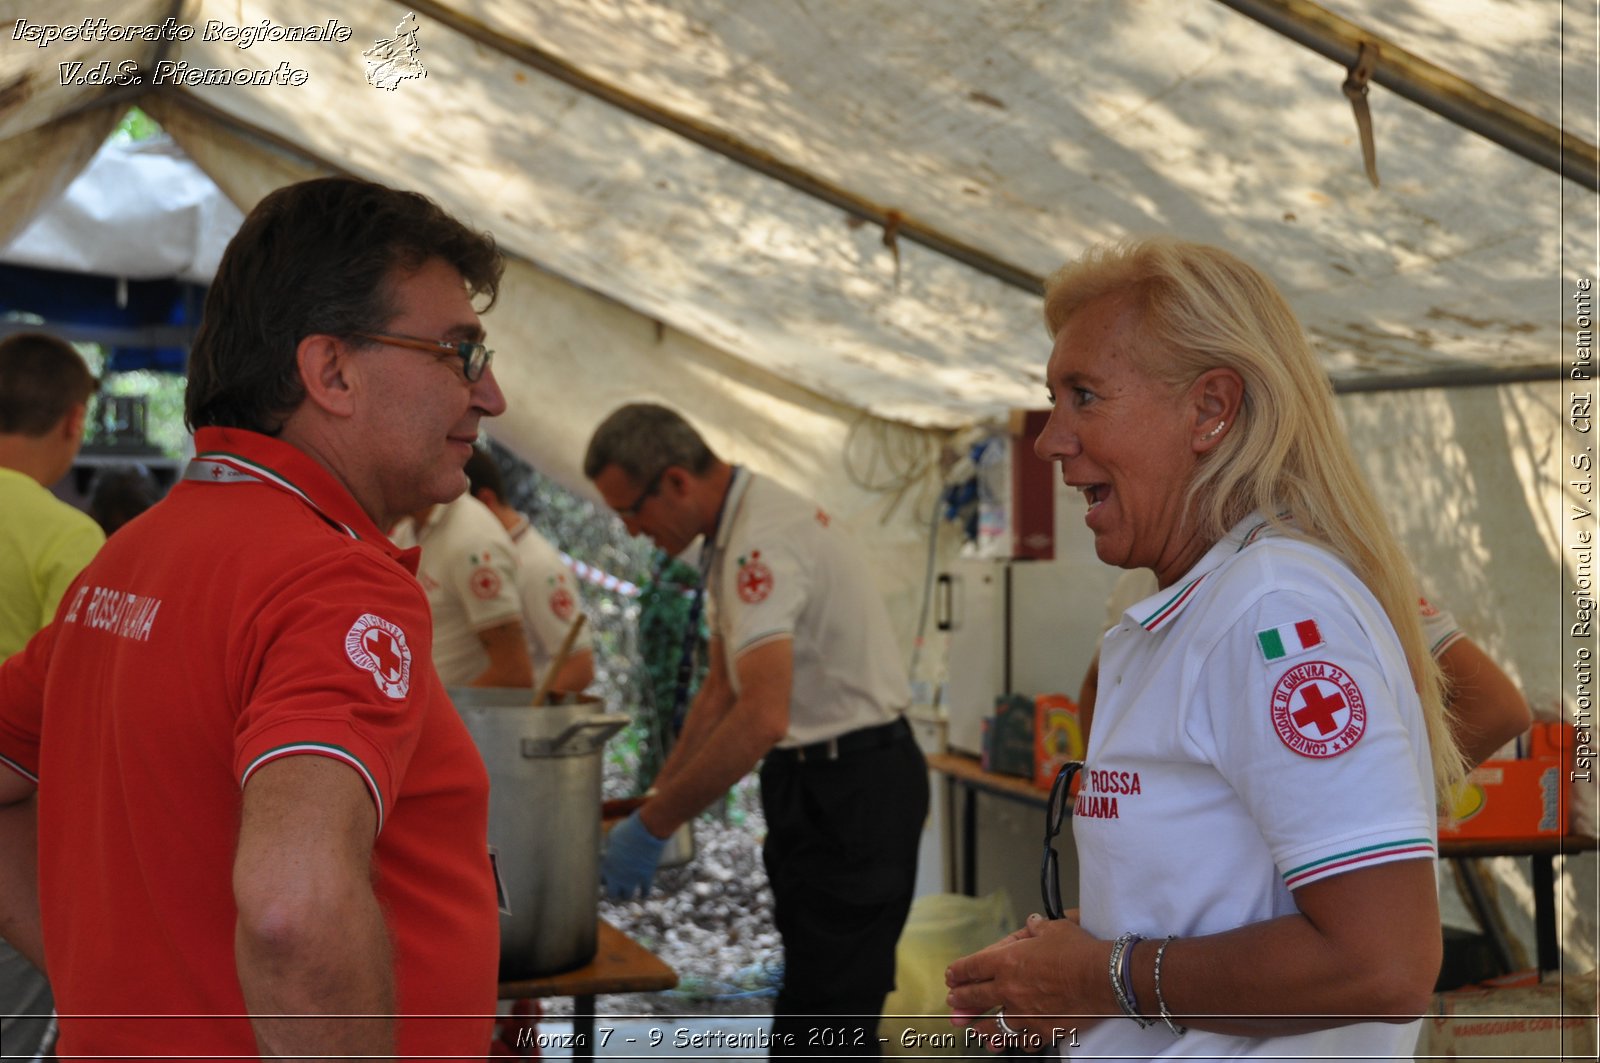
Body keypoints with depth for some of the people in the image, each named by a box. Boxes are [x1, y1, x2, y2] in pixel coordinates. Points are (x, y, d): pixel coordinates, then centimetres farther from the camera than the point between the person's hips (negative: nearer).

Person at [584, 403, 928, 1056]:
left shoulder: (764, 540, -23)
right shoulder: (734, 535, 11)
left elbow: (762, 719, -33)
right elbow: (722, 689, 16)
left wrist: (653, 827, -25)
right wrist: (657, 798, 8)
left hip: (853, 787, -11)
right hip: (816, 780, 11)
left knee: (822, 1019, -8)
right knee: (812, 996, 18)